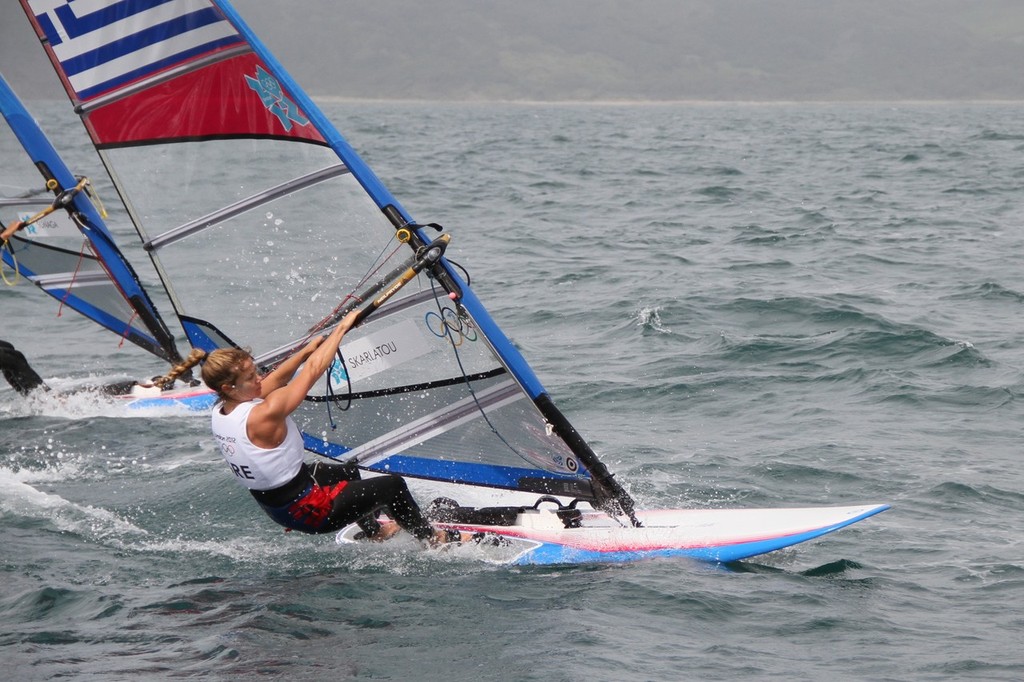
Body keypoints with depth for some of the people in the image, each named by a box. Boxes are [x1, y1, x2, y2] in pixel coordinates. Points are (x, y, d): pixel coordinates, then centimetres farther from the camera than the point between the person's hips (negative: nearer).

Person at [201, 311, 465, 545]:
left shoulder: (220, 411, -7)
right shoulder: (262, 416, -33)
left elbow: (273, 382, 10)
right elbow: (313, 371, -25)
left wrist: (307, 350, 7)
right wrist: (342, 327, -15)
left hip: (271, 504, 10)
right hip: (306, 512, -10)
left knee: (347, 473, 34)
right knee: (392, 485, 1)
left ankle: (373, 531, 54)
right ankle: (433, 540, 22)